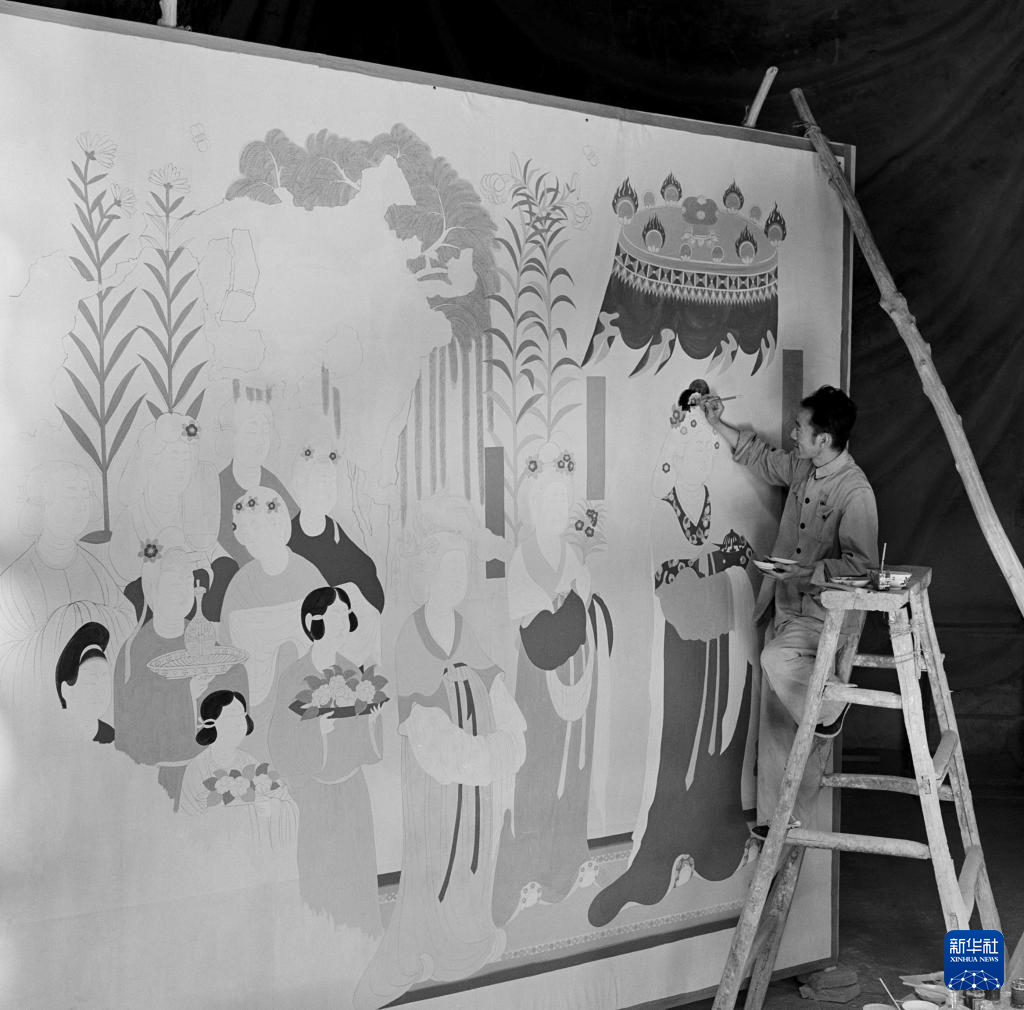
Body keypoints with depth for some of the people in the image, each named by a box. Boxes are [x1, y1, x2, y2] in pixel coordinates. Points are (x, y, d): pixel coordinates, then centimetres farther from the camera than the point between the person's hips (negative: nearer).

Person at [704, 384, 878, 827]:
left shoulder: (855, 492, -17)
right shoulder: (801, 469, 6)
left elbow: (861, 564, -20)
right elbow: (761, 456, 25)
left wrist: (808, 572, -24)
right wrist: (717, 422, 22)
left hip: (829, 613, -7)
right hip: (789, 609, 7)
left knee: (778, 657, -35)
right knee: (777, 726, 7)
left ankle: (829, 708, -7)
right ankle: (774, 820, 16)